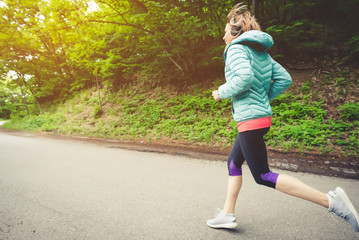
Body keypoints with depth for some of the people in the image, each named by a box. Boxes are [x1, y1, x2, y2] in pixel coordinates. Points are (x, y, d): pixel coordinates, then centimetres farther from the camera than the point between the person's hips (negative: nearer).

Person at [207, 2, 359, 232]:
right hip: (262, 116, 10)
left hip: (250, 119, -10)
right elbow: (285, 79, 13)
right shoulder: (261, 51, 17)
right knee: (233, 163, 17)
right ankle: (227, 215, 26)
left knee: (263, 176, -3)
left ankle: (330, 200, -4)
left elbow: (245, 77, -26)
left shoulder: (236, 48, -7)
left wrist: (222, 92, -11)